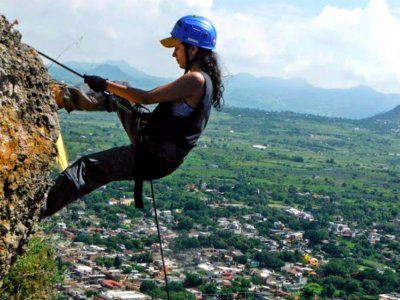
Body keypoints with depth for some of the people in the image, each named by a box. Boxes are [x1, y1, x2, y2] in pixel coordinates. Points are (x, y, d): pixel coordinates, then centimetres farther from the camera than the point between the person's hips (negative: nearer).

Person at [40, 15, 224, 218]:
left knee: (86, 167, -14)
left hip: (155, 157, -10)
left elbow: (146, 98, -23)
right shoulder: (204, 78, 9)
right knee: (118, 99, 21)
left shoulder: (196, 79, -21)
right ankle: (64, 97, 31)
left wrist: (106, 85, -13)